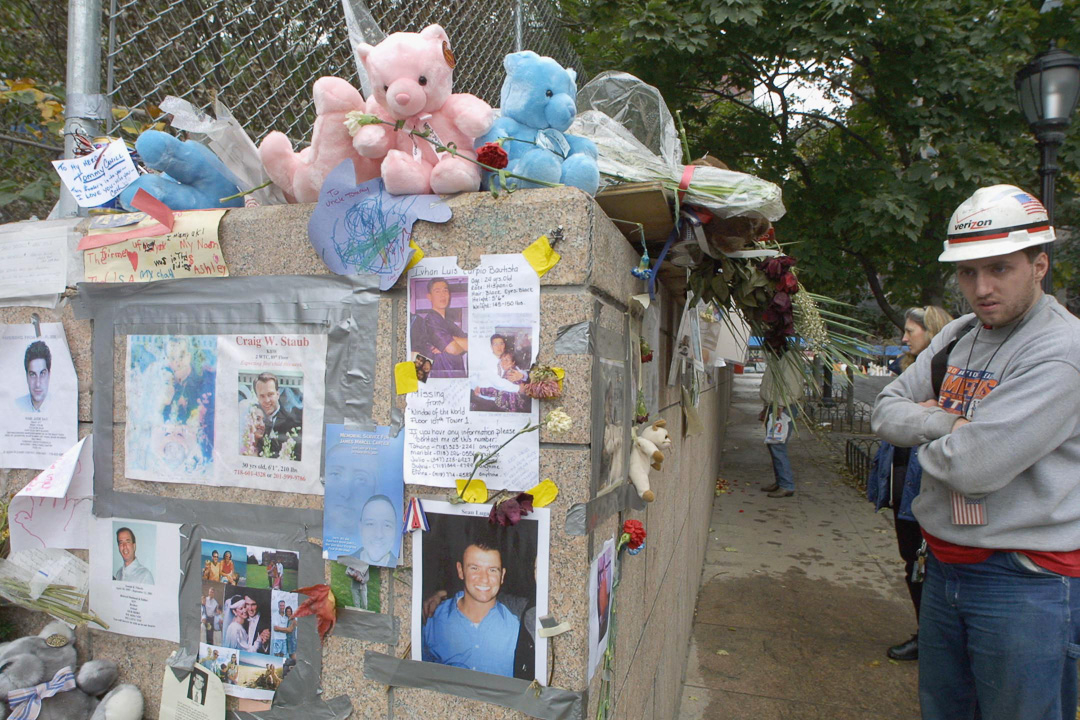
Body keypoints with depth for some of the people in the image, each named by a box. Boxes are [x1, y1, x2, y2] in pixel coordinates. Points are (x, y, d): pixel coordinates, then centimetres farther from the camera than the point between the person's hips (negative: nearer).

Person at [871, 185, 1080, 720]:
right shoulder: (958, 336, 6)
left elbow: (973, 466, -25)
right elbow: (886, 411, 5)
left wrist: (924, 436, -5)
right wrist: (948, 423, -12)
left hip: (1026, 584, -7)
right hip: (944, 568, 7)